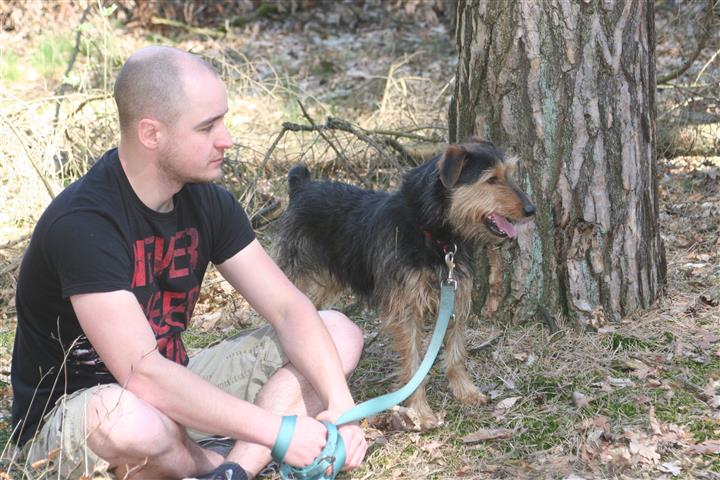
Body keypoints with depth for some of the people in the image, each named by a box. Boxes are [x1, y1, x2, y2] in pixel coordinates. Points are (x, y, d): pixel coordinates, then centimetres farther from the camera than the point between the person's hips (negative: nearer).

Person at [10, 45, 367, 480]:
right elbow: (142, 373, -34)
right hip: (68, 415, -7)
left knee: (341, 333, 0)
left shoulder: (207, 201, -3)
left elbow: (289, 308, -4)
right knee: (129, 419, -44)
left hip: (174, 387, 7)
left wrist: (340, 406, -21)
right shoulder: (82, 224, -27)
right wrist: (277, 430, -32)